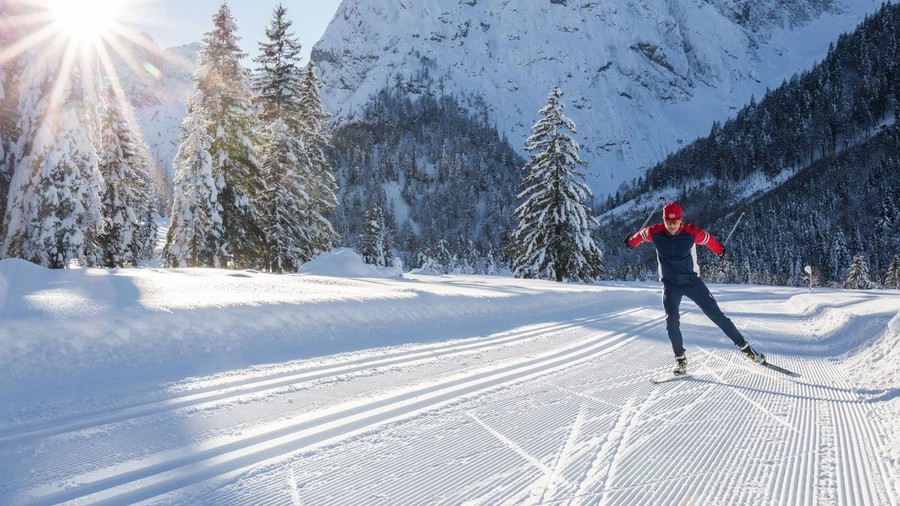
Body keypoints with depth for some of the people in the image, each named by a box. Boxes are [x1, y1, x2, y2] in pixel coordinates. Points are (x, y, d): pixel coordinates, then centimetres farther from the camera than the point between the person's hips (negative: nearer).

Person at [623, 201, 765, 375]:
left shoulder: (692, 233, -17)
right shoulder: (654, 233, -14)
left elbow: (709, 239, 4)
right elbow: (641, 235, 9)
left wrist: (719, 250, 23)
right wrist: (630, 242, 29)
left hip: (692, 281, 0)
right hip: (670, 285, 1)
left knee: (716, 314, -1)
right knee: (672, 321, -14)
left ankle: (744, 346, 12)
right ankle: (680, 359, 0)